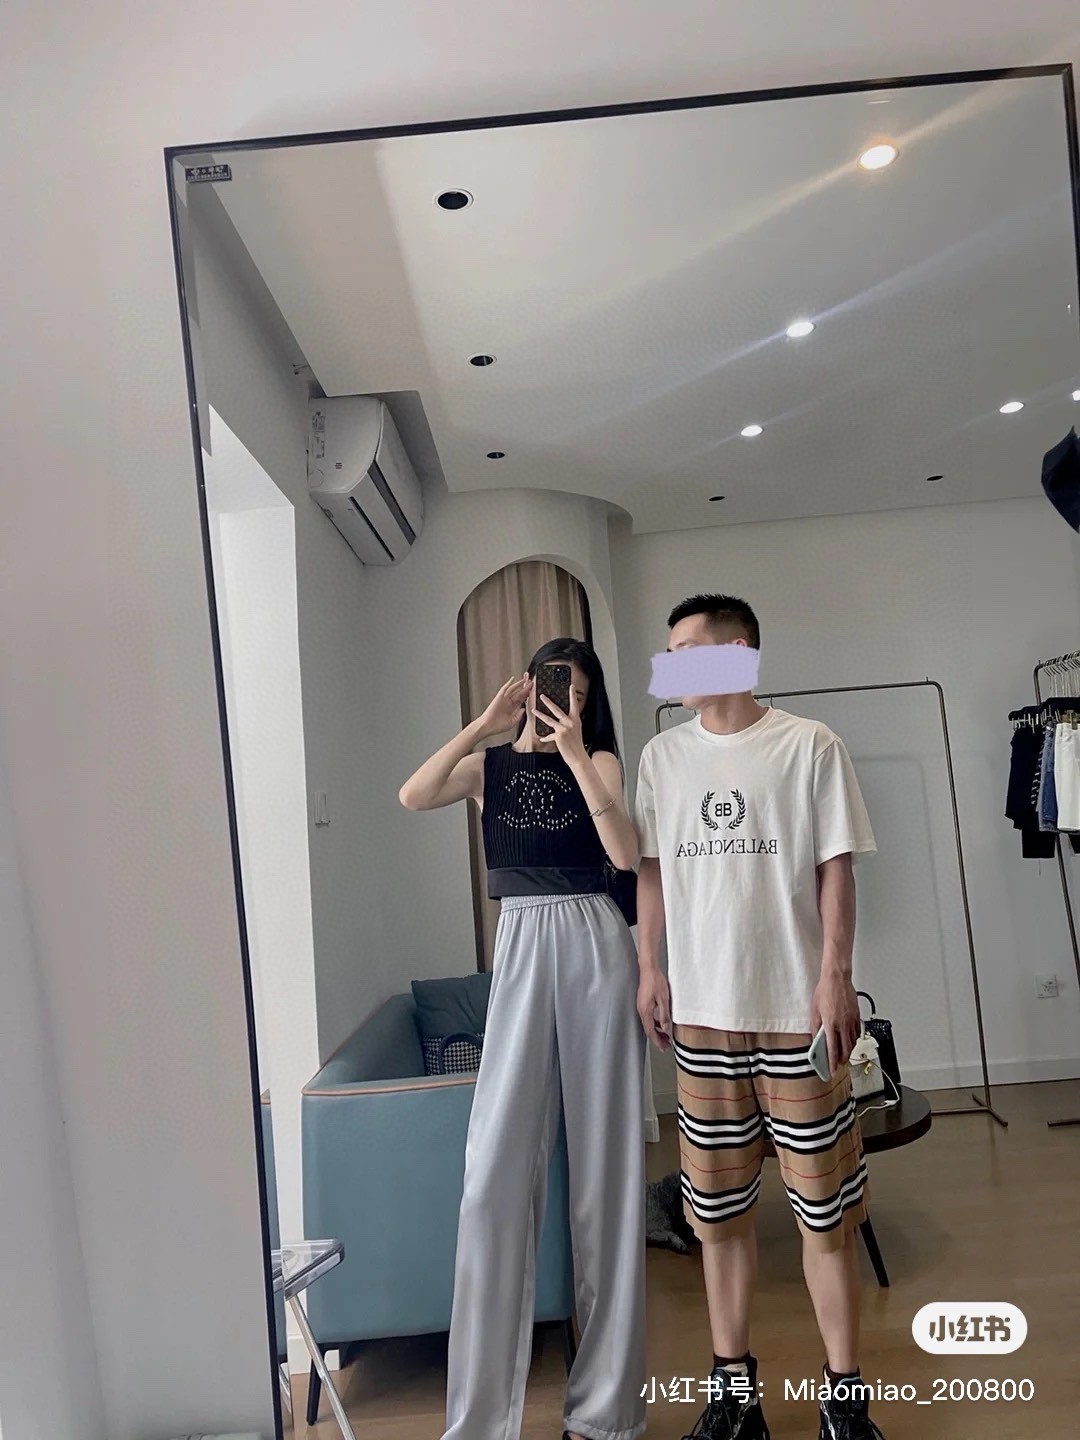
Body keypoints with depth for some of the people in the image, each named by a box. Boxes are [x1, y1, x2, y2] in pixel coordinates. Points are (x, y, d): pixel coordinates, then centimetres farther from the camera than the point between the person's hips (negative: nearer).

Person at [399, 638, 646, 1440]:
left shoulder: (599, 760, 5)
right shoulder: (490, 766, 10)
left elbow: (626, 854, -12)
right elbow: (413, 797, -9)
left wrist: (573, 754, -15)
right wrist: (485, 724, -9)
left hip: (594, 947, -1)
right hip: (520, 952, 1)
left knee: (603, 1161, 5)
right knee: (496, 1170, -3)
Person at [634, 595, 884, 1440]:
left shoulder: (808, 745, -4)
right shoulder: (663, 755, 7)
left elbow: (835, 866, -4)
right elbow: (651, 869, 10)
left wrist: (836, 975, -9)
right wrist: (651, 970, 6)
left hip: (795, 1005, -3)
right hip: (702, 1009, 3)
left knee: (824, 1205, 7)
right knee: (718, 1206, 12)